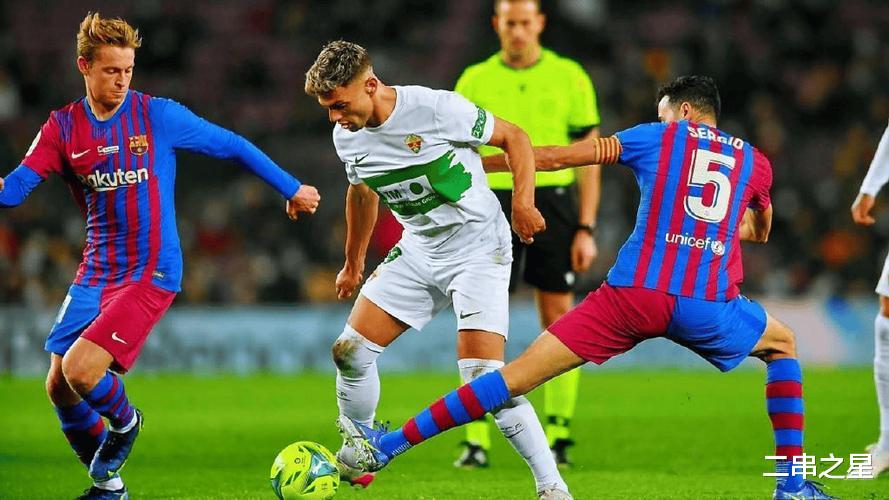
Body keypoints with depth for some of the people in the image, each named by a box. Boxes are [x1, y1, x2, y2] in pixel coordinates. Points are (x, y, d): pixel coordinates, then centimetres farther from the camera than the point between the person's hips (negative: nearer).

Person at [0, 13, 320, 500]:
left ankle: (124, 422, 14)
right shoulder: (63, 127, 2)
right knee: (58, 387, 3)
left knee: (81, 370, -21)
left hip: (151, 274, -5)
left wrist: (291, 189, 8)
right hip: (94, 273, 5)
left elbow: (232, 146, 2)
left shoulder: (159, 116, -7)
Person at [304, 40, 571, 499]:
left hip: (479, 249, -7)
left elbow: (513, 137, -10)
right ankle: (354, 461, 22)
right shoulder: (347, 137, -2)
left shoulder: (435, 108, -22)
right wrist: (353, 264, 29)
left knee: (483, 376, -19)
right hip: (418, 251, 7)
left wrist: (522, 200, -24)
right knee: (350, 351, 0)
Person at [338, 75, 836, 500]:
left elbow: (558, 156, 16)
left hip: (635, 292, -1)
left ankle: (389, 446, -3)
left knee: (521, 373, -1)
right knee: (783, 344, 31)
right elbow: (759, 232, 39)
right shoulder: (755, 161, 21)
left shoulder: (657, 138, 15)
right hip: (708, 305, 1)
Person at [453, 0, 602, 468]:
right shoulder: (474, 81, 6)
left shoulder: (569, 77, 3)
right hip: (493, 205, 0)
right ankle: (476, 441, -3)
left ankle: (558, 437, 8)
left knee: (559, 319, 0)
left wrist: (587, 229, -3)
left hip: (553, 203, 0)